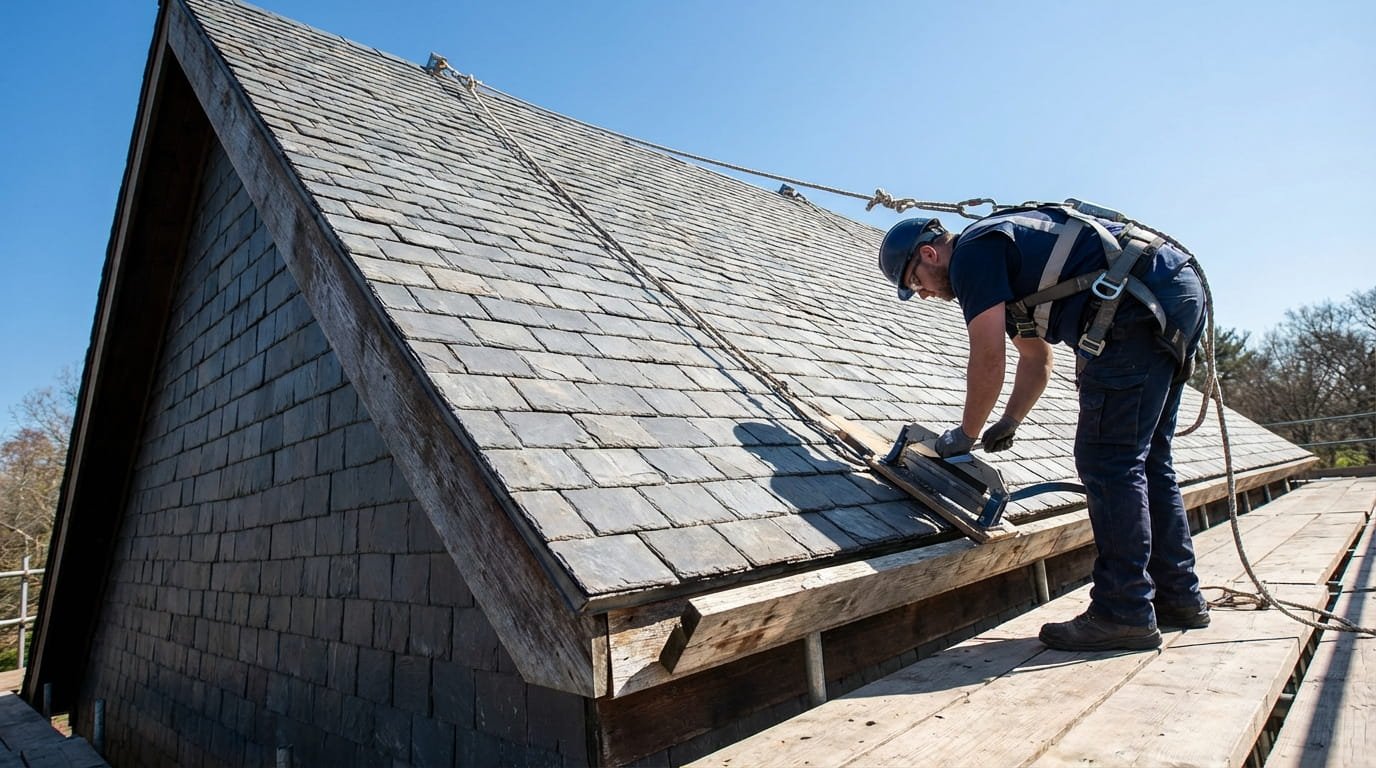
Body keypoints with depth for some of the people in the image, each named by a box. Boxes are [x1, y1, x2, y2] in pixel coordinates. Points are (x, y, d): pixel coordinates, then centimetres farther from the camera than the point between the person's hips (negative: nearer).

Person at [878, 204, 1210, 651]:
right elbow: (1036, 358, 30)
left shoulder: (972, 254, -5)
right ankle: (1179, 597, 22)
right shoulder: (1004, 247, 25)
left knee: (1107, 462, -9)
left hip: (1141, 306, -10)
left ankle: (1124, 614, -4)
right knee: (1145, 460, 13)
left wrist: (965, 435, 4)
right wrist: (1009, 422, 26)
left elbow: (987, 362, -8)